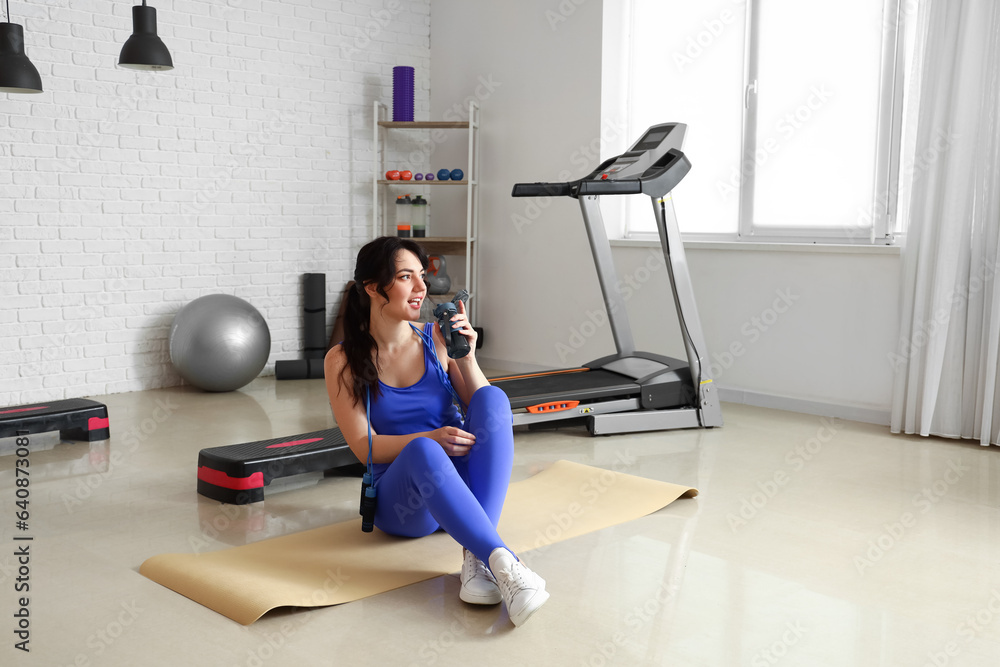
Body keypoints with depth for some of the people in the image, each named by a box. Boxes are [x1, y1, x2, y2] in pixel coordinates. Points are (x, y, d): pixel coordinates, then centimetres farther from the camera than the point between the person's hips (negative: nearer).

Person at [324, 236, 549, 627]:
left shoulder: (437, 339, 1)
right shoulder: (343, 361, -3)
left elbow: (486, 414, 3)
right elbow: (364, 446, -8)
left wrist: (466, 358, -14)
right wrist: (431, 439, -25)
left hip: (461, 485, 3)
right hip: (401, 501, -2)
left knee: (493, 398, -26)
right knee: (422, 450, -37)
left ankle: (477, 559, -38)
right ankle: (502, 562, -46)